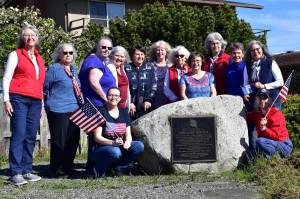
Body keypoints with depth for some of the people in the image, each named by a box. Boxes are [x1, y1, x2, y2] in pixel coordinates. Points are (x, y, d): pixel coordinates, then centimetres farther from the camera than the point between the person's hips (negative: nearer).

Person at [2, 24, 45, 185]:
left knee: (31, 137, 3)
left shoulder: (40, 59, 21)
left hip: (35, 102, 5)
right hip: (19, 99, -5)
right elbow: (6, 78, -1)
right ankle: (16, 173, -11)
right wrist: (6, 100, -11)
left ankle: (27, 170, 9)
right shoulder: (15, 55, 5)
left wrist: (41, 104, 17)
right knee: (19, 135, -11)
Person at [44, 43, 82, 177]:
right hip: (58, 111, -8)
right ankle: (55, 169, 9)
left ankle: (68, 167, 23)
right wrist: (51, 103, -2)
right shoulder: (54, 69, -8)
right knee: (59, 141, -3)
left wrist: (80, 99, 14)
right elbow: (45, 88, -6)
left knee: (74, 140, 11)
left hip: (74, 110, 8)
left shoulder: (74, 69, 15)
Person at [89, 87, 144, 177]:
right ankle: (99, 169, -10)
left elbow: (128, 134, 8)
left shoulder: (124, 113, 12)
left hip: (120, 147, 5)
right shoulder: (101, 112, -5)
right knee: (115, 152, -38)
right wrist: (113, 142, -29)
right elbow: (97, 137, -12)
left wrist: (127, 142, -16)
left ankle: (118, 167, -6)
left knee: (139, 146, -20)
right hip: (101, 148, -5)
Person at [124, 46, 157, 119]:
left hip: (145, 106, 1)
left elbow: (153, 86, 4)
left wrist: (149, 100, -6)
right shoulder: (127, 68, 5)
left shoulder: (150, 68, 10)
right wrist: (129, 103, -8)